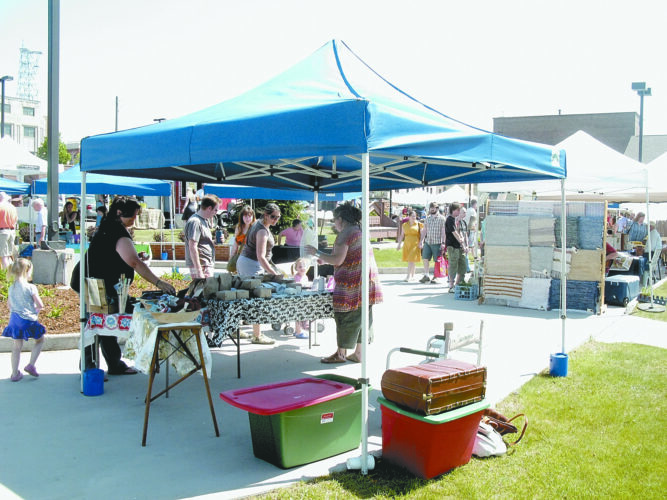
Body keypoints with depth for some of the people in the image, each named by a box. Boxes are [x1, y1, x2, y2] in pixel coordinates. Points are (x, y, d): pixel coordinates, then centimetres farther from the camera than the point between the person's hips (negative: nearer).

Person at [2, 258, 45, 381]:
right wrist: (36, 310, 8)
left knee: (17, 346, 13)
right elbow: (40, 305, -12)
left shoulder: (11, 288, 3)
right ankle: (31, 365, 6)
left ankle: (15, 373, 16)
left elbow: (10, 306, 11)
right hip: (28, 320, -5)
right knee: (40, 340, 16)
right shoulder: (30, 288, -15)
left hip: (14, 319, 6)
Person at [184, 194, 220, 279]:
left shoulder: (205, 220, 17)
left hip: (208, 265, 10)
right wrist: (199, 271, -23)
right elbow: (192, 248, -20)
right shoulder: (195, 222, -14)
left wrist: (214, 242, 5)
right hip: (201, 266, -10)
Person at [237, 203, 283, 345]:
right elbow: (260, 257, -28)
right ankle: (257, 336, -2)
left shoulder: (259, 223, 9)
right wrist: (274, 273, -33)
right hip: (252, 265, -10)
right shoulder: (262, 231, -21)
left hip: (244, 261, 10)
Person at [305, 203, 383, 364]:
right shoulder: (360, 231, 18)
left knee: (346, 315, 0)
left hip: (351, 281, -9)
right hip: (367, 280, 9)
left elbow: (338, 260, -18)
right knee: (363, 316, 10)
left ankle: (341, 353, 8)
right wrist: (325, 260, 25)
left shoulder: (345, 234, -12)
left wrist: (317, 253, -6)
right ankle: (358, 353, 17)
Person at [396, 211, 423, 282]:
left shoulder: (419, 225, 2)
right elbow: (402, 235, 15)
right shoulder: (404, 225, 11)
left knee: (411, 260, -12)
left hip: (415, 244, -4)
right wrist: (399, 244, 11)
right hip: (407, 244, 4)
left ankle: (408, 276, -13)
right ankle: (412, 275, 20)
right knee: (409, 260, 8)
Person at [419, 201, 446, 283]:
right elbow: (424, 230, 17)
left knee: (437, 261, 1)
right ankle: (426, 276, 10)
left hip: (437, 243, -5)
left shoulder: (441, 218, -2)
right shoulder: (427, 218, 13)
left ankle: (435, 277, 10)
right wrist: (421, 241, 12)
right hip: (427, 242, 5)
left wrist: (443, 243, -11)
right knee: (425, 258, 1)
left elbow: (443, 231, -5)